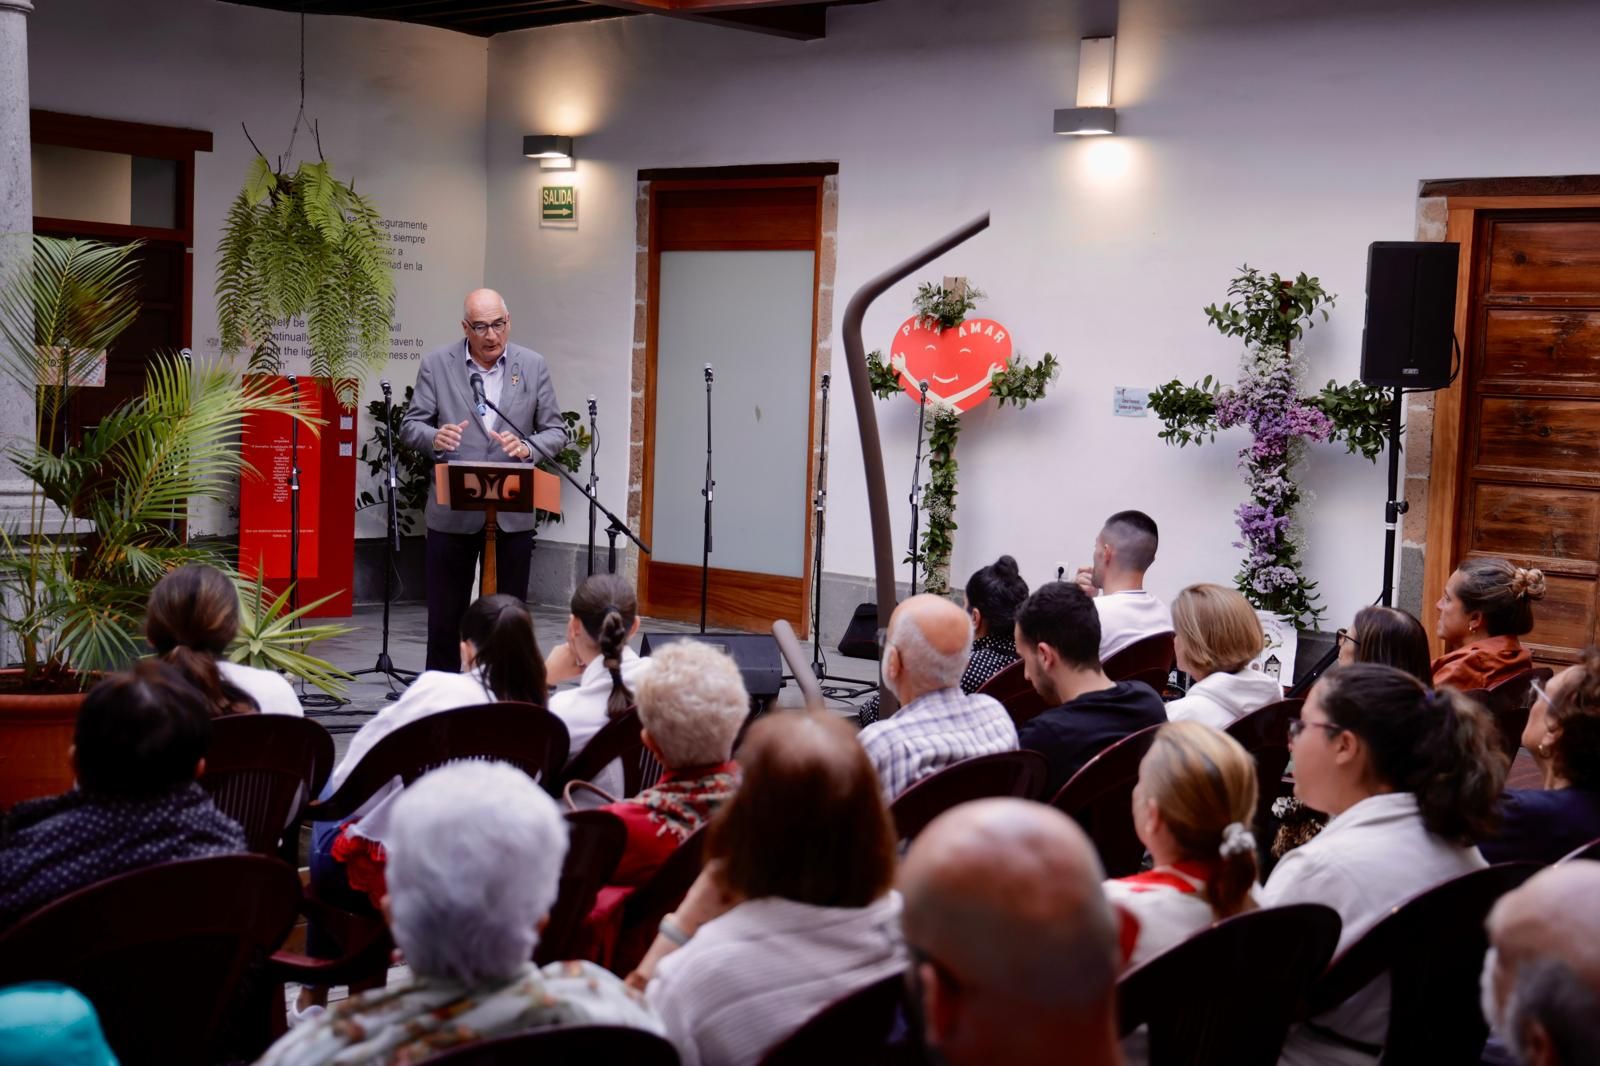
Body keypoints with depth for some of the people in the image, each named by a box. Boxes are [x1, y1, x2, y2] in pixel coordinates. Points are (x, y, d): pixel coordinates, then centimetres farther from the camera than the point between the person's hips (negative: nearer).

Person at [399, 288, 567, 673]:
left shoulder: (533, 365, 2)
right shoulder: (437, 364, -1)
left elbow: (556, 431, 4)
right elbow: (410, 426, 1)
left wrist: (527, 448, -18)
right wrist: (434, 437, -22)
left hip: (512, 513, 1)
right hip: (453, 512, -1)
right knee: (445, 615, 5)